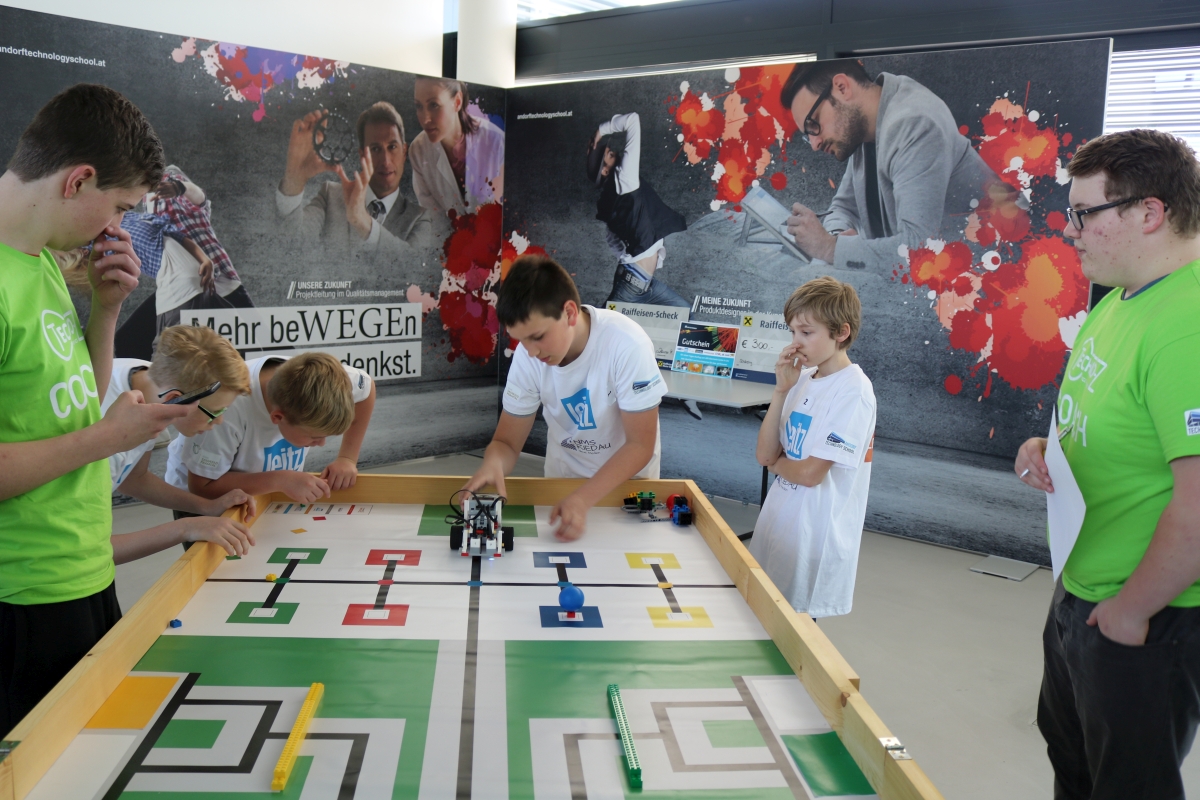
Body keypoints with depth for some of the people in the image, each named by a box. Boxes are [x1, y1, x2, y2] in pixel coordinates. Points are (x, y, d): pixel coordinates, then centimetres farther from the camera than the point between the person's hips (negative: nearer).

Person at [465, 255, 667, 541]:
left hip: (628, 473, -2)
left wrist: (583, 498, -36)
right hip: (564, 472, 2)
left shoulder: (626, 344, -30)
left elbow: (640, 445, -24)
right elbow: (507, 442, -12)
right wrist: (493, 463, -35)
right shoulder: (527, 355, -20)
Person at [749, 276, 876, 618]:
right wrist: (781, 390, -7)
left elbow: (810, 473, -21)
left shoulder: (853, 391, -17)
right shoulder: (803, 379, 5)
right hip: (779, 520, 7)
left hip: (813, 534, -7)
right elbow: (765, 454, 0)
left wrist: (775, 460, -1)